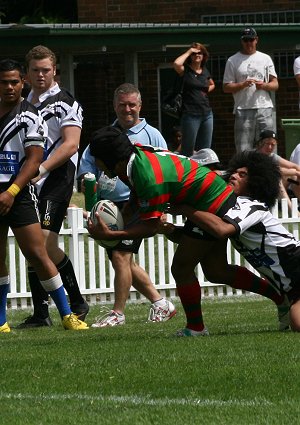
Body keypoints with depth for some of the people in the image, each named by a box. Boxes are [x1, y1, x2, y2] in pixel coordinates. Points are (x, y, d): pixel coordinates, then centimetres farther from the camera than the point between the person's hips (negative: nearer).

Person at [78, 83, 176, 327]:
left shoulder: (151, 135, 5)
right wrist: (86, 178, -6)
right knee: (123, 261, 8)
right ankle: (160, 304, 19)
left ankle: (118, 312, -9)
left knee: (120, 255, -16)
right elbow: (87, 162, 17)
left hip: (135, 206, -6)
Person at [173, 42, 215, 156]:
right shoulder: (186, 71, -3)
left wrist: (208, 90, 10)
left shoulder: (205, 71, 12)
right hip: (190, 115, -6)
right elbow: (176, 64, -26)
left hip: (207, 113, 6)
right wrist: (188, 52, -12)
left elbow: (212, 85, 33)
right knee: (188, 150, -4)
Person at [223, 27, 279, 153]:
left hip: (264, 108, 2)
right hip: (243, 109, -2)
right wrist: (243, 84, -13)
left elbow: (275, 84, 12)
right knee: (243, 149, -6)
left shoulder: (265, 59, 14)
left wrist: (264, 85, -10)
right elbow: (226, 87, 4)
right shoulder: (232, 61, 8)